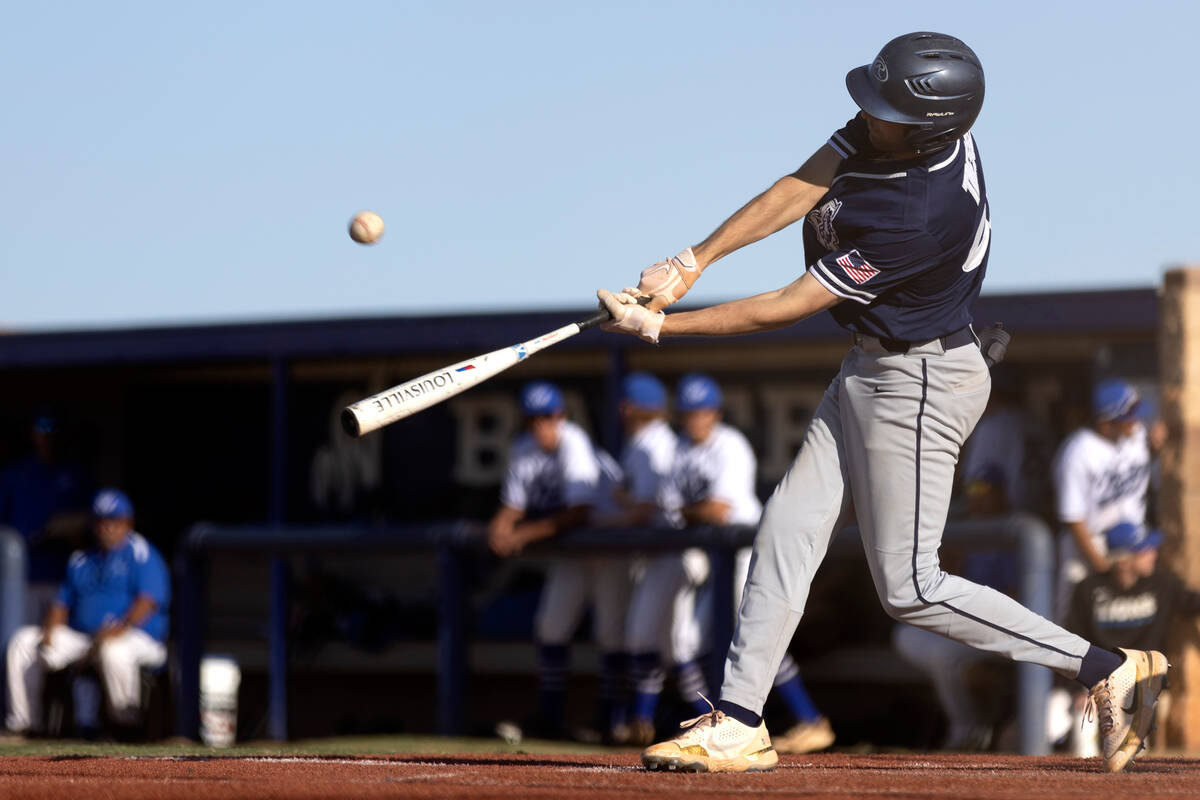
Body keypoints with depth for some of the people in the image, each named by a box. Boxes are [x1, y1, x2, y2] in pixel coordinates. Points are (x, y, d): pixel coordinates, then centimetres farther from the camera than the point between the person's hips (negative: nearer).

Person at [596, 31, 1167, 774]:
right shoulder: (899, 123, -10)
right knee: (787, 531, 7)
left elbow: (787, 308, -25)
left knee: (909, 587, -3)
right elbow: (797, 191, -8)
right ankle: (739, 725, 13)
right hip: (871, 372, 9)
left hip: (920, 385, -9)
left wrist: (660, 327, -19)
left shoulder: (920, 217, -32)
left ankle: (1107, 669, 3)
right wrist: (691, 262, -18)